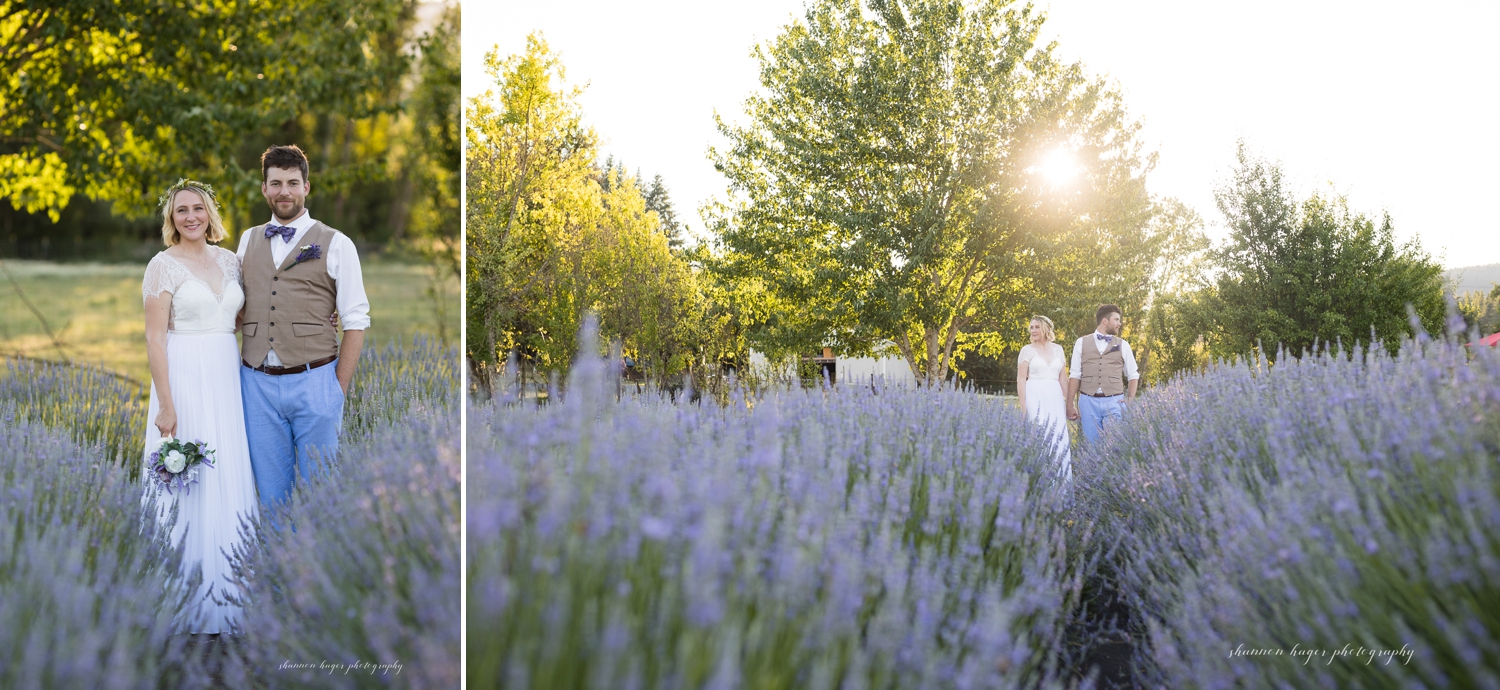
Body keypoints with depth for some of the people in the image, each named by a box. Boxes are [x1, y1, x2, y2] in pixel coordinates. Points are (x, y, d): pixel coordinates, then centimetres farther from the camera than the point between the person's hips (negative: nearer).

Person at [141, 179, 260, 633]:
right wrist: (166, 404, -15)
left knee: (230, 480, 8)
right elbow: (155, 339, -9)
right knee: (190, 483, -1)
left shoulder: (229, 260, 11)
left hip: (228, 377, 5)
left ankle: (226, 591, 20)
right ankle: (191, 608, 10)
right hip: (186, 378, -5)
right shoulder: (164, 265, -5)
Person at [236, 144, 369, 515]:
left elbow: (356, 321, -2)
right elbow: (238, 307, 15)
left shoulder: (336, 244, 0)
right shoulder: (248, 241, 12)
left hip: (314, 381, -3)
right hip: (257, 383, 3)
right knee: (270, 487, 10)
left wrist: (339, 388, -6)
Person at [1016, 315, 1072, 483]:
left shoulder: (1058, 349, 11)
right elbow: (1021, 379, -3)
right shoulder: (1027, 350, 1)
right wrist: (1023, 406, -10)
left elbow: (1063, 378, 14)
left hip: (1054, 397, 3)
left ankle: (1059, 479, 8)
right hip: (1035, 398, -3)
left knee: (1059, 436, 0)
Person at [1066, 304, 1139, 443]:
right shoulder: (1082, 343, 7)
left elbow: (1133, 375, 14)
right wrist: (1070, 405, 3)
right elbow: (1074, 375, 6)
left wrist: (1130, 400, 3)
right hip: (1088, 402, 0)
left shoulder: (1122, 345, 9)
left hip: (1114, 402, 0)